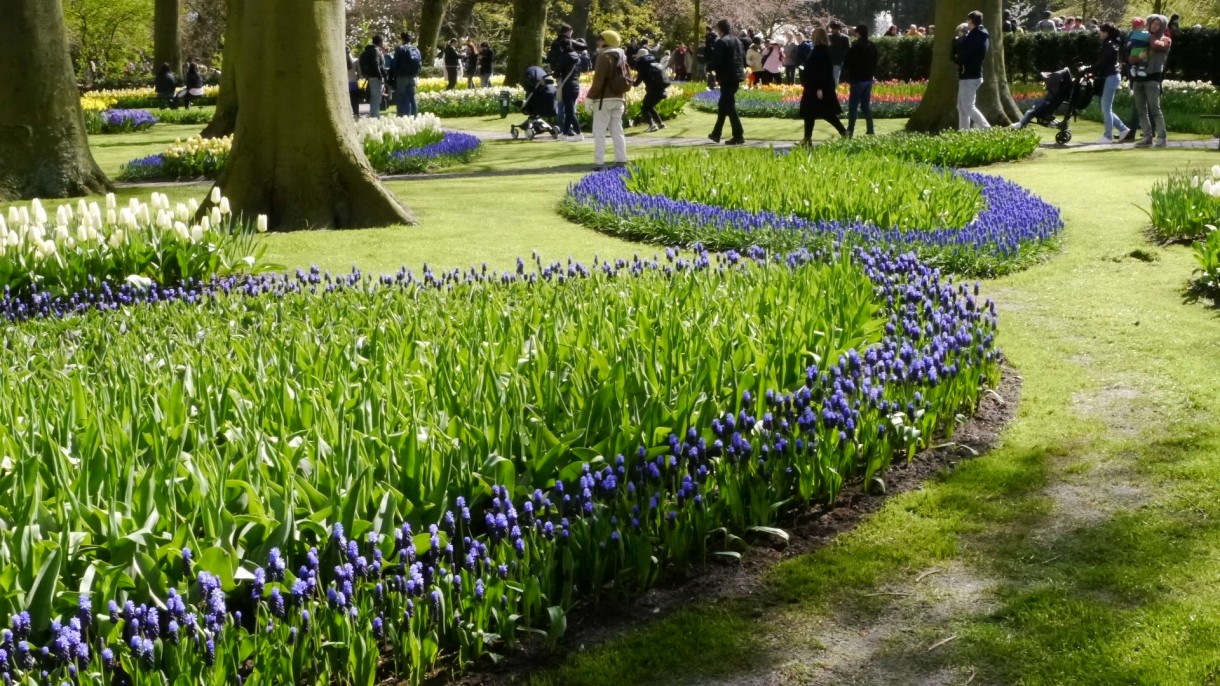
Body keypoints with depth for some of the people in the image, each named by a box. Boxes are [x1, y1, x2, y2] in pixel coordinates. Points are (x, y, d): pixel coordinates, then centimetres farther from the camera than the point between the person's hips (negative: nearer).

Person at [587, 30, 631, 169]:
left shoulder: (605, 57, -11)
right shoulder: (622, 57, 13)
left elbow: (598, 80, -17)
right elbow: (627, 80, 16)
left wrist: (590, 97, -12)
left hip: (604, 99, -8)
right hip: (619, 99, 8)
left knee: (599, 132, -4)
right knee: (617, 130, 10)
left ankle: (599, 162, -8)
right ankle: (621, 161, 8)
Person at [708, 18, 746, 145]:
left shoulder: (721, 42, -13)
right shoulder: (737, 41, 12)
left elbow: (716, 61, -18)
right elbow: (744, 59, 15)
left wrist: (708, 67, 0)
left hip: (727, 77, -8)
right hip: (737, 76, 9)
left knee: (729, 106, -5)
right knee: (723, 105, 18)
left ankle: (738, 136, -10)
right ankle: (716, 133, 27)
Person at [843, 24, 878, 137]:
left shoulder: (856, 46, -14)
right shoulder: (872, 46, 9)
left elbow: (847, 63, -10)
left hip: (858, 79, -7)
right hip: (869, 79, 7)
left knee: (853, 106, -3)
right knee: (866, 105, 12)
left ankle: (850, 131, -6)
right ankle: (870, 131, 8)